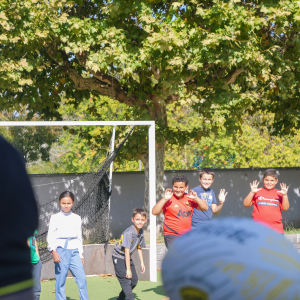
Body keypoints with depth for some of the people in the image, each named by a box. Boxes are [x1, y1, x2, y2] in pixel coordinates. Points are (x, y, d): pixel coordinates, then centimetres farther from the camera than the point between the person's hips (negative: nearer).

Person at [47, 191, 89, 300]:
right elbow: (50, 236, -2)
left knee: (81, 278, -7)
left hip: (74, 251, 3)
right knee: (60, 280, -2)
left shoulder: (77, 218, 14)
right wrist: (53, 251, -16)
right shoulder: (55, 218, 4)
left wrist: (81, 255, 16)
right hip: (61, 251, -3)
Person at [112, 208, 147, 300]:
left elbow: (139, 248, 10)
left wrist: (142, 263, 10)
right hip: (119, 257, -8)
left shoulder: (141, 232, -2)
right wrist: (128, 269, -26)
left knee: (134, 280, 10)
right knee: (126, 281, -15)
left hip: (127, 257, 9)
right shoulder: (128, 233, -28)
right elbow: (127, 251, -27)